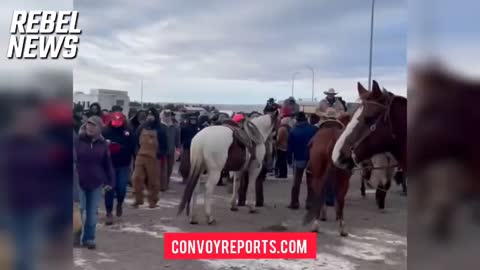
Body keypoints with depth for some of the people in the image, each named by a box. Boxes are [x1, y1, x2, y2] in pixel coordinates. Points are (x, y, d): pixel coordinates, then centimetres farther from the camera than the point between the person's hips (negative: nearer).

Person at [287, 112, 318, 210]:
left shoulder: (293, 131, -5)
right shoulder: (314, 129, -5)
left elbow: (290, 147, -4)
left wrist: (289, 159, 2)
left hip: (299, 159, 0)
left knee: (297, 181, 9)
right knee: (311, 182, 9)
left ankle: (294, 202, 8)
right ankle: (309, 202, 6)